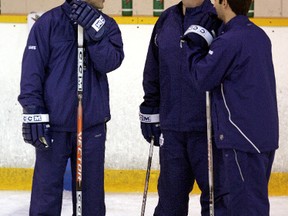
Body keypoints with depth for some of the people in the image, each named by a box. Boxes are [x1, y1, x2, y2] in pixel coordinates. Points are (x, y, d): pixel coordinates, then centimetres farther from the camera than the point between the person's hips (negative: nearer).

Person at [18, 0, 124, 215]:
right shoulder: (49, 22, -4)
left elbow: (110, 62, -8)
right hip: (54, 124, -3)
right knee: (47, 185, -2)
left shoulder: (106, 25, 7)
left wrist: (94, 30, -20)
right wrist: (33, 113, -10)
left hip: (92, 124, 3)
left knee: (91, 188, 9)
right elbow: (32, 69, -5)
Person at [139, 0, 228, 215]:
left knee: (216, 192, 2)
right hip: (171, 127, 4)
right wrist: (149, 113, 17)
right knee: (171, 193, 11)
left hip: (208, 128, -4)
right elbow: (152, 71, 18)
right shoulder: (166, 21, 9)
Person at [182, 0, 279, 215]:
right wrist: (204, 42, 9)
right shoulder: (260, 35, 11)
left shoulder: (228, 42, -17)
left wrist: (194, 44, 1)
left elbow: (203, 79, -10)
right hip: (267, 136, 9)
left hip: (243, 136, -9)